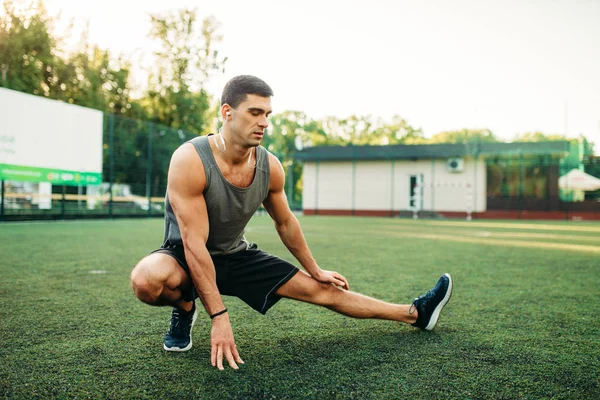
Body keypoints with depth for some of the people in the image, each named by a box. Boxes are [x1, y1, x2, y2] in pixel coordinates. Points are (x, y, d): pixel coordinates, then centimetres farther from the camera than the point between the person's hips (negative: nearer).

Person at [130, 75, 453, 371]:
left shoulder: (269, 166, -14)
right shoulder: (190, 160, -30)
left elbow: (285, 222, 5)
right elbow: (194, 244, -31)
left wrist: (315, 270, 13)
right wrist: (219, 317, -32)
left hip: (237, 256, 4)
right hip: (185, 256, -4)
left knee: (320, 289, 0)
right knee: (147, 279, -39)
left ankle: (415, 313, 13)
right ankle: (184, 309, -4)